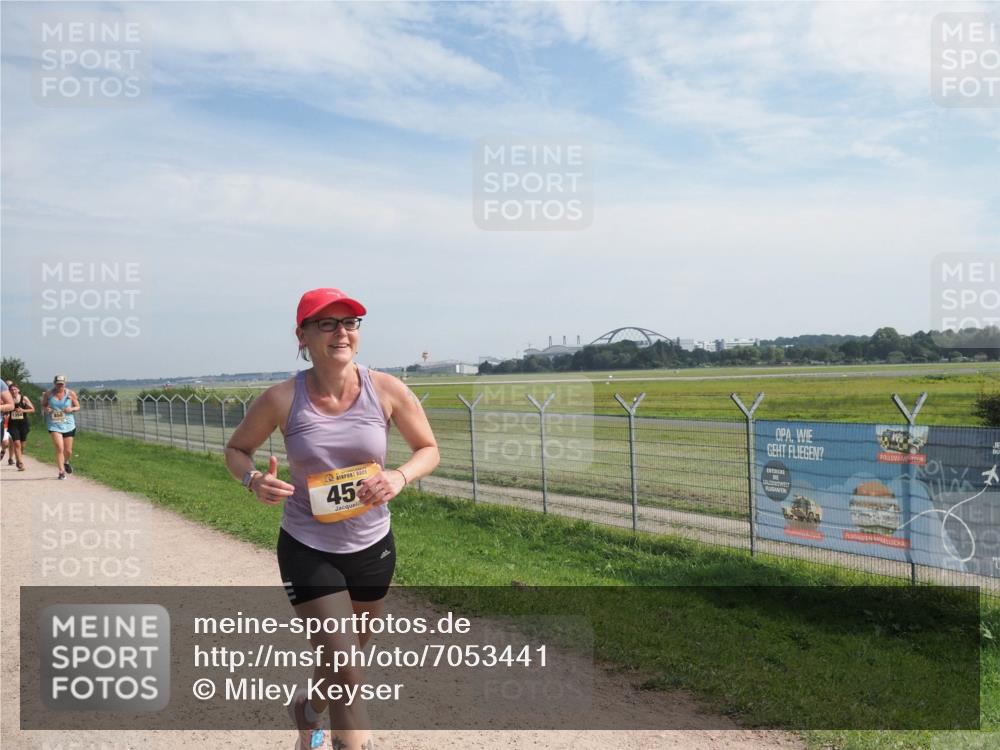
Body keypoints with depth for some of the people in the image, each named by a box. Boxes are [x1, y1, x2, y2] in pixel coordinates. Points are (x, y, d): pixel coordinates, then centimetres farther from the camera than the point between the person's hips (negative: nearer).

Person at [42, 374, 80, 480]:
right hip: (54, 425, -1)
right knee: (59, 448, -16)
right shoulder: (48, 394, -1)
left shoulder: (70, 394, -1)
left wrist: (72, 409, -16)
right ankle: (61, 471, -7)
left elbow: (78, 407, 6)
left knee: (68, 451, 8)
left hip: (68, 425, 1)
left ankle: (66, 462, 42)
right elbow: (43, 406, 11)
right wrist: (46, 409, -12)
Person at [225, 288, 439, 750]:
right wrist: (253, 479, -20)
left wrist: (400, 476, -21)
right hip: (307, 550, -3)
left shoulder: (386, 391, -13)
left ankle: (309, 710, 57)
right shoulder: (282, 401, -15)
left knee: (344, 657, 24)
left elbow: (428, 449, 0)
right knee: (344, 672, -10)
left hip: (373, 547, 3)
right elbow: (236, 449, 1)